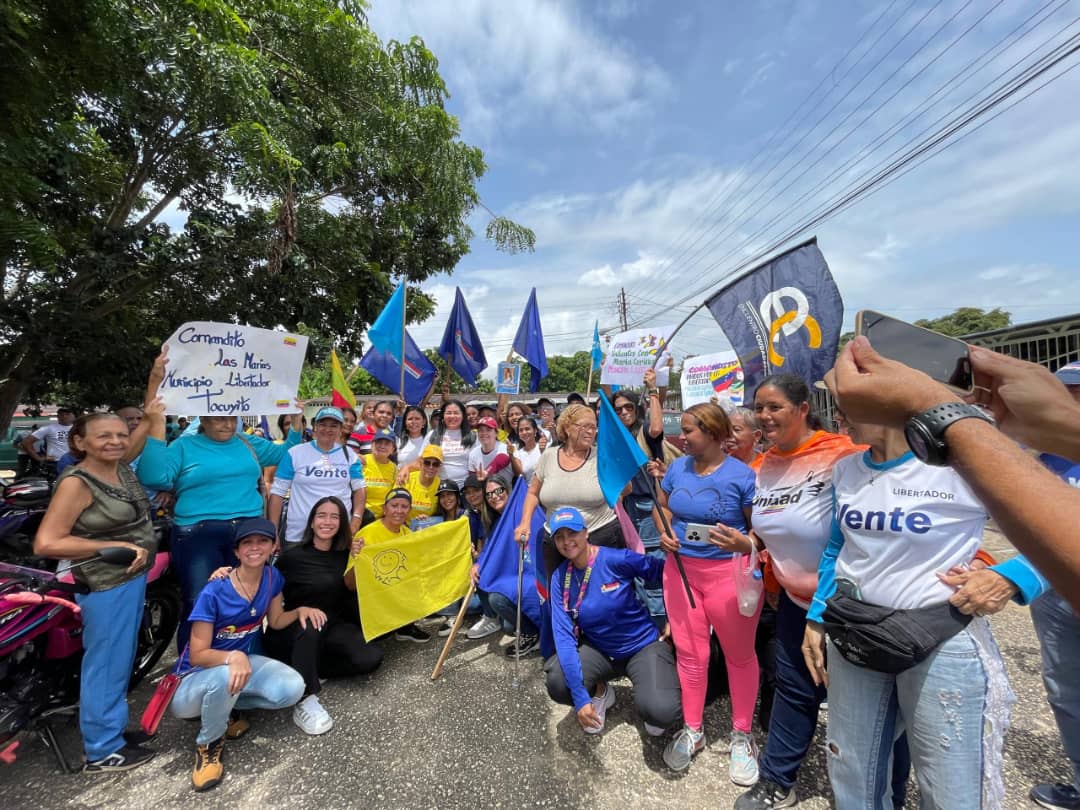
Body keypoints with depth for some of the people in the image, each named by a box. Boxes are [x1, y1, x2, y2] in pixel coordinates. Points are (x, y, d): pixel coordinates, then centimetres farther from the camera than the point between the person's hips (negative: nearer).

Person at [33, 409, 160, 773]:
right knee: (107, 664, 6)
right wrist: (117, 546, -22)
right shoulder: (76, 483, -19)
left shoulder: (123, 468, 2)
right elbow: (45, 543, -22)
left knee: (122, 659, 22)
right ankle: (102, 751, 23)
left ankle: (113, 726, 40)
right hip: (107, 585, -8)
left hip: (133, 576, 8)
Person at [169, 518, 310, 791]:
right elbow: (197, 656, -22)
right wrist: (232, 657, -42)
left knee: (293, 688, -20)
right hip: (196, 677, -4)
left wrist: (300, 610, -15)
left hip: (243, 660, 5)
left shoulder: (272, 577, -9)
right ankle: (208, 744, -8)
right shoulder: (214, 592, -25)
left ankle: (227, 704, 7)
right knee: (225, 676, -40)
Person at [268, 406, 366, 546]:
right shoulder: (295, 453, -1)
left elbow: (360, 488, 8)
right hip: (298, 535, -1)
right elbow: (277, 492, 0)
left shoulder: (349, 454, 5)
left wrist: (356, 519, -5)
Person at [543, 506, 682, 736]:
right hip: (599, 650, 3)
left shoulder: (616, 559, -22)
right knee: (557, 683, -23)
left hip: (643, 645, -3)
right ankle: (600, 693, 11)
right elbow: (564, 635, -15)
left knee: (660, 711, -29)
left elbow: (663, 570, -12)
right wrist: (580, 696, -22)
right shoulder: (560, 578, -10)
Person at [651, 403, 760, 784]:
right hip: (680, 569, 4)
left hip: (729, 572, -4)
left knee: (739, 654, 14)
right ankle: (692, 730, 36)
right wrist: (664, 532, -4)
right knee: (689, 652, 15)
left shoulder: (742, 475, -15)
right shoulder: (678, 467, 0)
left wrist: (743, 544, -29)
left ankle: (741, 734, 38)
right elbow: (662, 505, 14)